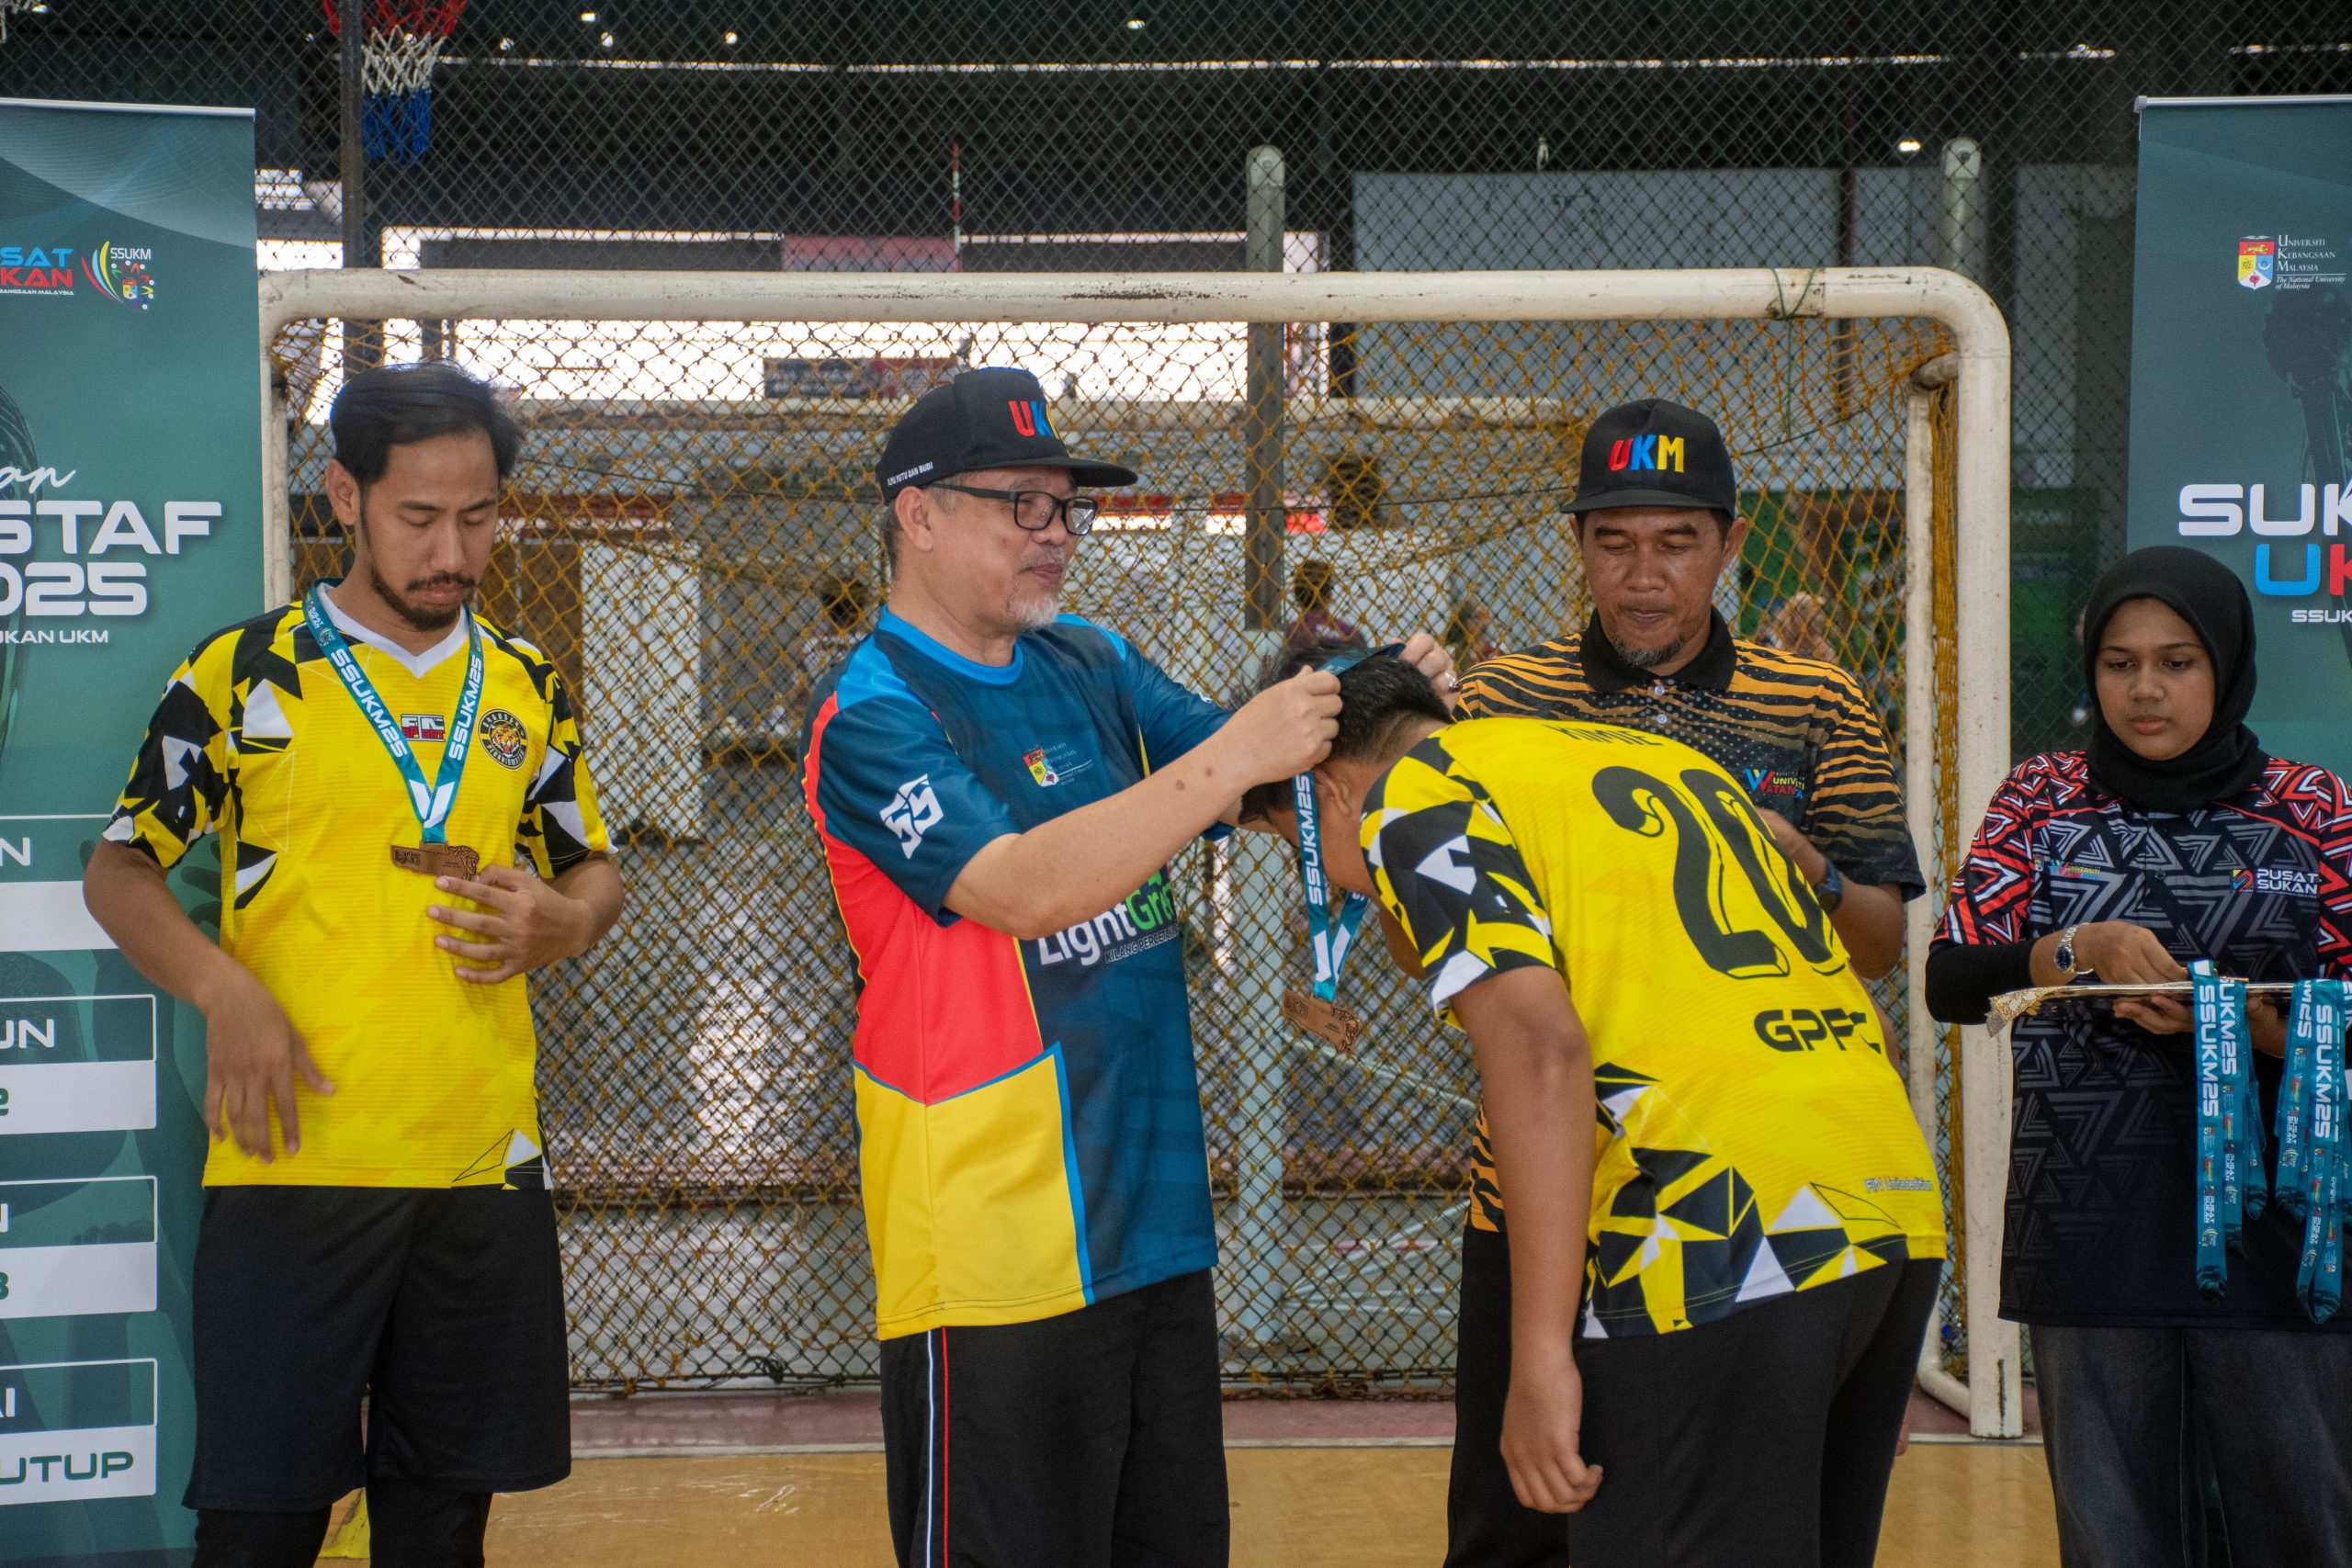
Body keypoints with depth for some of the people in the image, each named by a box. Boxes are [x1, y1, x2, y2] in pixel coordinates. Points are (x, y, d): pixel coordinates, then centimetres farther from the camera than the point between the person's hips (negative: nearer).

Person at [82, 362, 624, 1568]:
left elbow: (594, 869, 21)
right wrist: (223, 989, -13)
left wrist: (562, 924, -3)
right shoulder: (243, 673, 0)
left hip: (484, 1164, 3)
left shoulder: (526, 686, 11)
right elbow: (120, 869, 4)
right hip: (291, 1162, -3)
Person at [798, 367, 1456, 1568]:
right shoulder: (871, 713, -12)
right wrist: (1231, 757, -28)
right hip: (997, 1251, -8)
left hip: (1157, 1218, 8)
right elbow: (1024, 890, -25)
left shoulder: (1094, 667, 11)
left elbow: (1264, 786, 15)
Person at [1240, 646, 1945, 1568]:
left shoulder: (1414, 796, 2)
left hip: (1729, 1244, -8)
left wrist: (1540, 1359, -15)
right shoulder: (1652, 754, 26)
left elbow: (1538, 1045, -14)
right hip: (1896, 1215, 8)